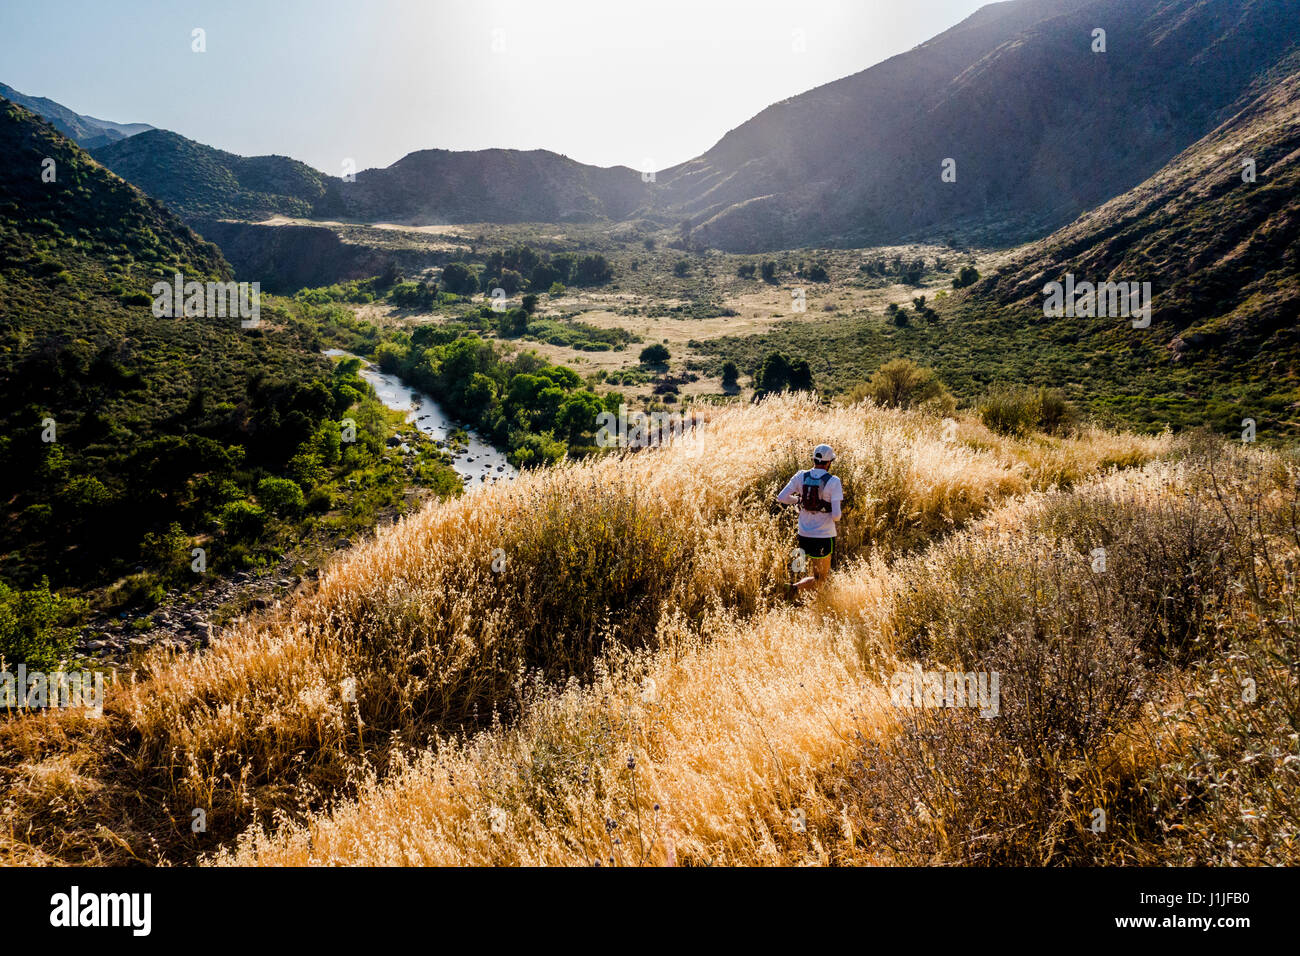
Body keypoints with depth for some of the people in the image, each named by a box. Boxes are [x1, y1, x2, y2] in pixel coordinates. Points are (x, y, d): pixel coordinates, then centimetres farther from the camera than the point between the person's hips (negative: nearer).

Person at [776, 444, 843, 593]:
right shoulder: (833, 481, -13)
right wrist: (835, 517, 7)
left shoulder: (801, 476, -3)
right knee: (820, 578, 4)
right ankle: (795, 588, -18)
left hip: (804, 534, 5)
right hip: (824, 536, -5)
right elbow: (836, 515, -17)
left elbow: (782, 497, -4)